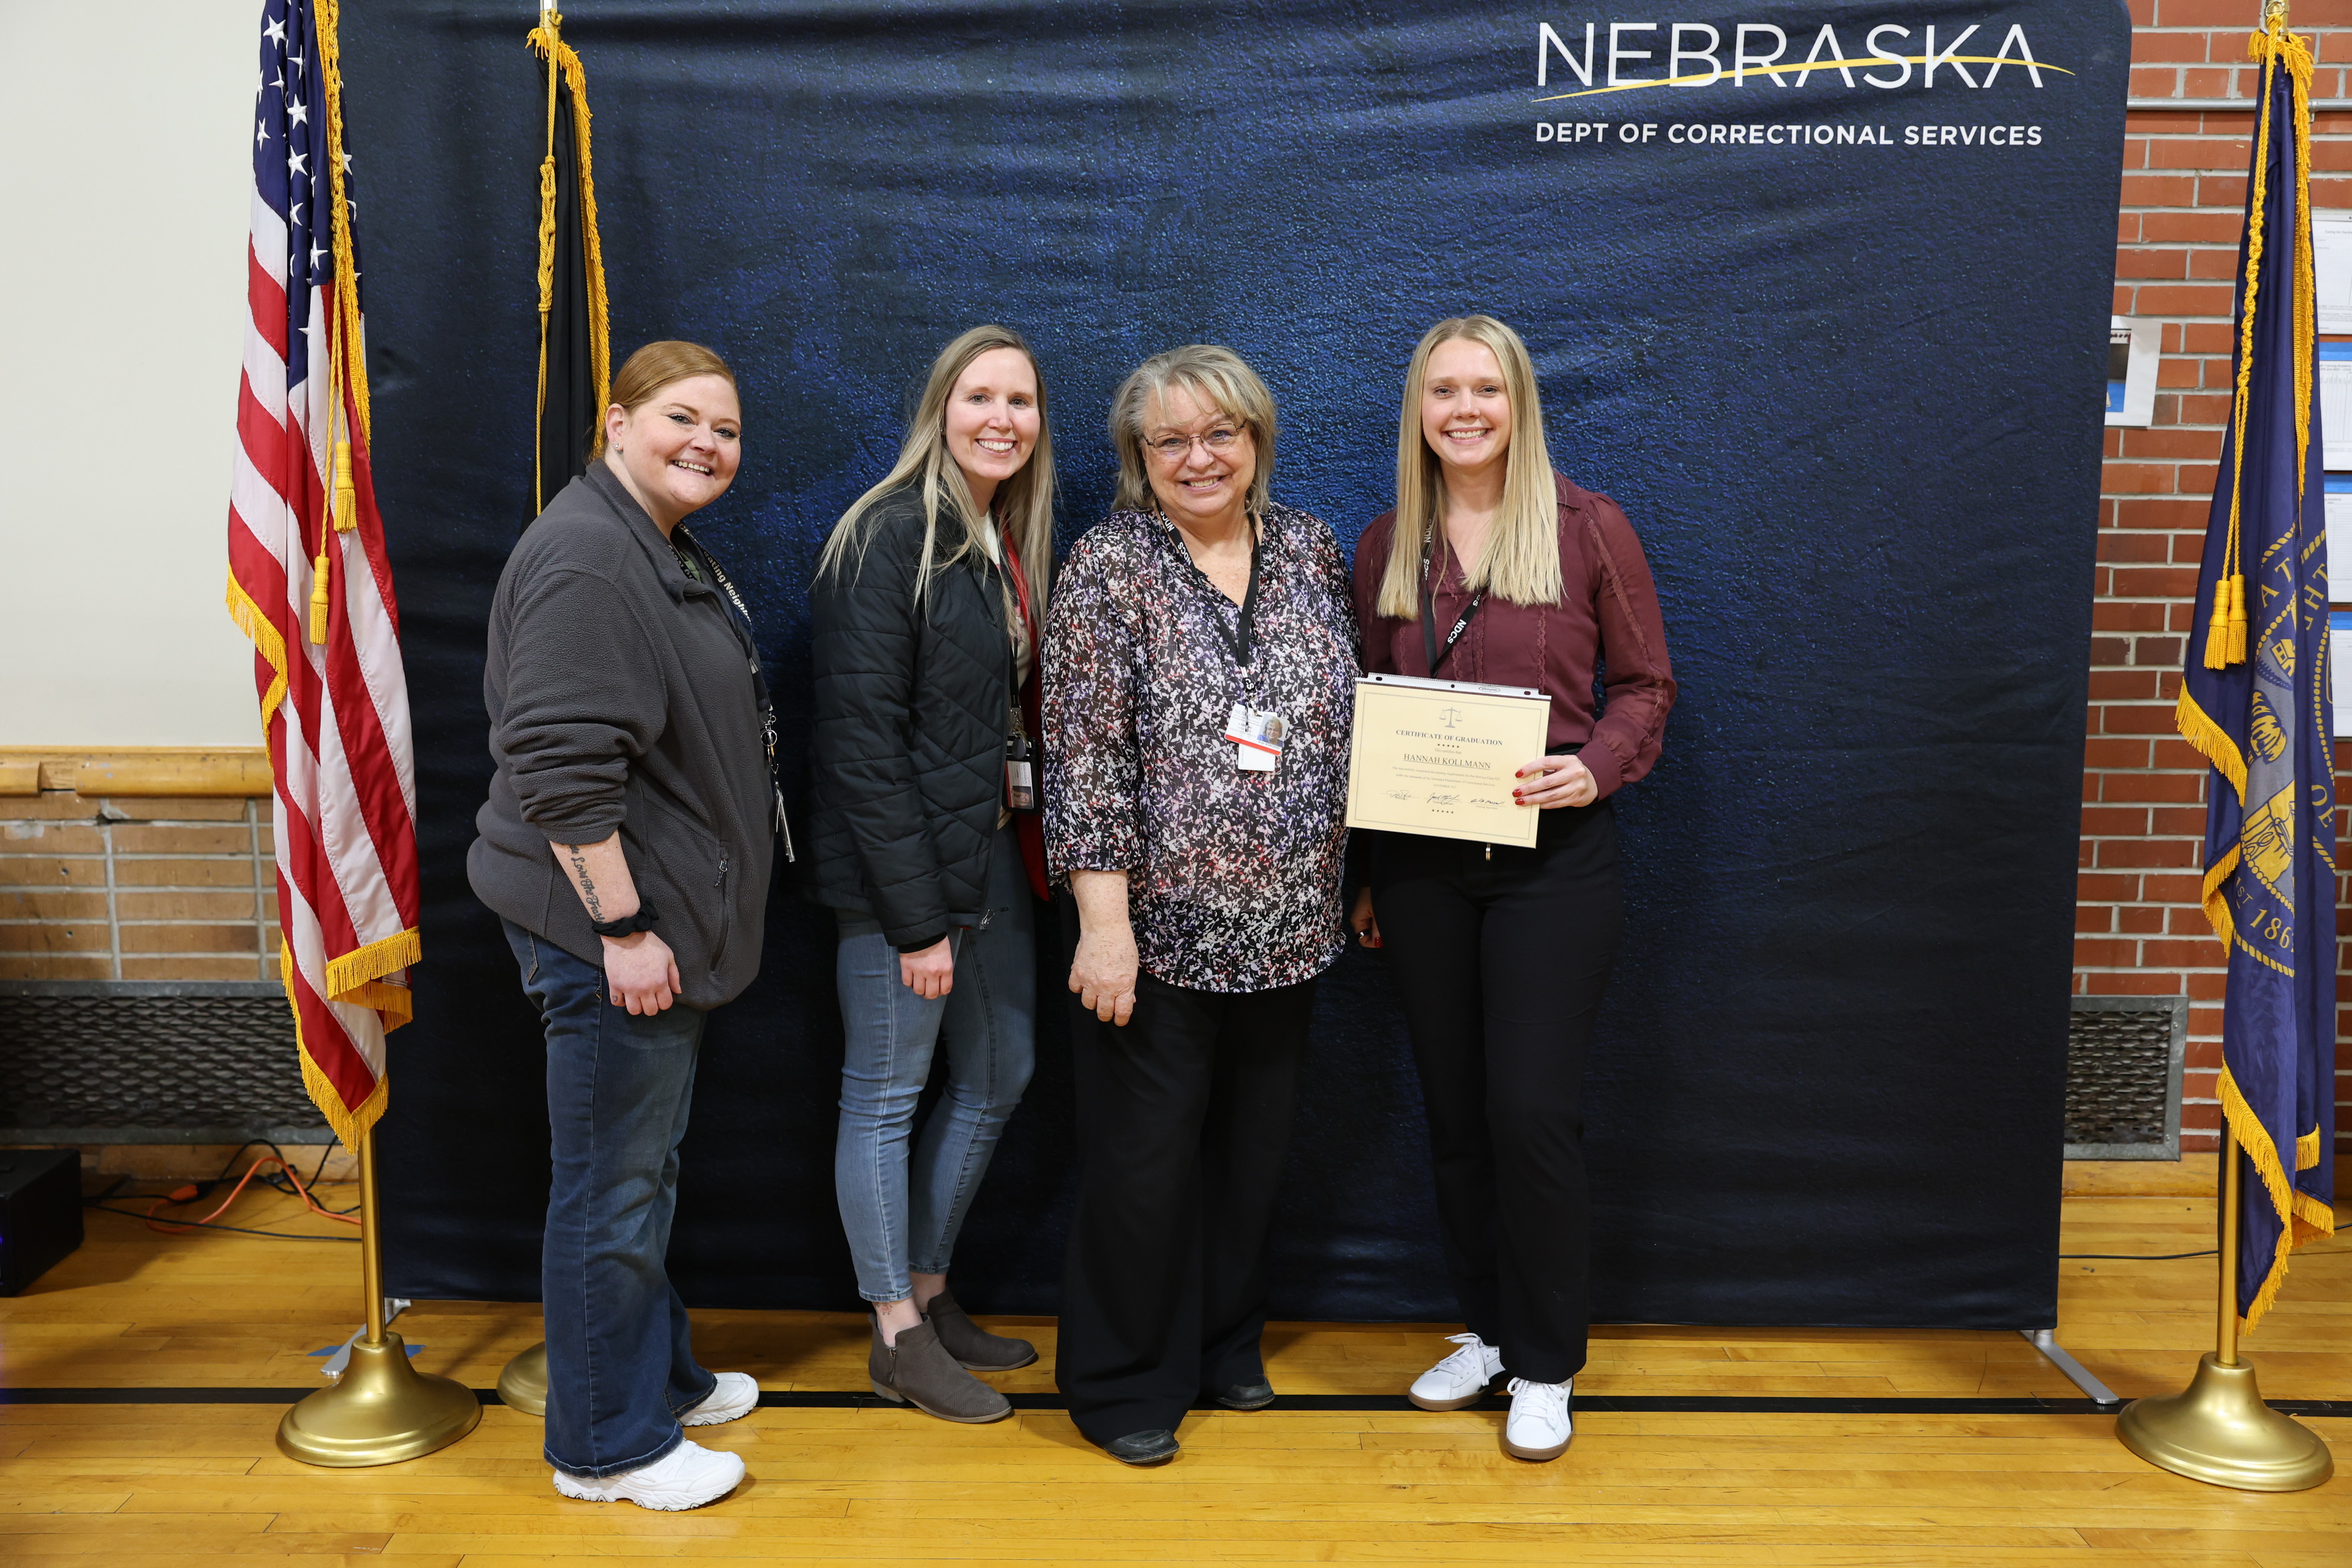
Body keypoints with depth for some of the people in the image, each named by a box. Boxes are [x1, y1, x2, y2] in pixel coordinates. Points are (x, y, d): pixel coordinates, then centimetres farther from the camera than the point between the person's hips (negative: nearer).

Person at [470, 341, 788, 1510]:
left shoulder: (670, 552, 15)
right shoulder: (586, 556, -19)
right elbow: (560, 766, -25)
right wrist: (623, 926, -23)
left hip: (665, 924, 11)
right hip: (605, 927, -10)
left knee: (647, 1169, 21)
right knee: (613, 1187, 2)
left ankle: (659, 1377, 38)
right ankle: (607, 1447, 18)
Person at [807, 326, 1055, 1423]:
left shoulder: (1016, 542, 11)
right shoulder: (891, 535, -14)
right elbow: (863, 736, -19)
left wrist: (1032, 855, 4)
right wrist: (916, 914, -19)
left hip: (995, 854, 9)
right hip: (900, 865, -9)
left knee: (998, 1078, 17)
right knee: (887, 1096, 5)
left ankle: (929, 1291, 34)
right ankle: (899, 1338, 20)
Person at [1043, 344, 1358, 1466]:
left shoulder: (1310, 550, 7)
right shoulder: (1109, 566, -7)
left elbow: (1348, 726, 15)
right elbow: (1083, 755, -12)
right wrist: (1103, 920, -17)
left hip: (1286, 926, 5)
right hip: (1158, 923, -5)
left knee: (1255, 1144, 16)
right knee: (1145, 1156, 4)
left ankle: (1227, 1341, 36)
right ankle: (1123, 1383, 22)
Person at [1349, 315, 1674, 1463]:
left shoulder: (1588, 529, -1)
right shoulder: (1385, 547, 9)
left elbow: (1645, 683, 3)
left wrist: (1595, 767, -17)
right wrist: (1366, 876, 12)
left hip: (1552, 856, -3)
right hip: (1420, 863, 4)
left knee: (1531, 1110, -4)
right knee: (1454, 1109, 11)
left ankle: (1545, 1367, 15)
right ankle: (1485, 1330, 29)